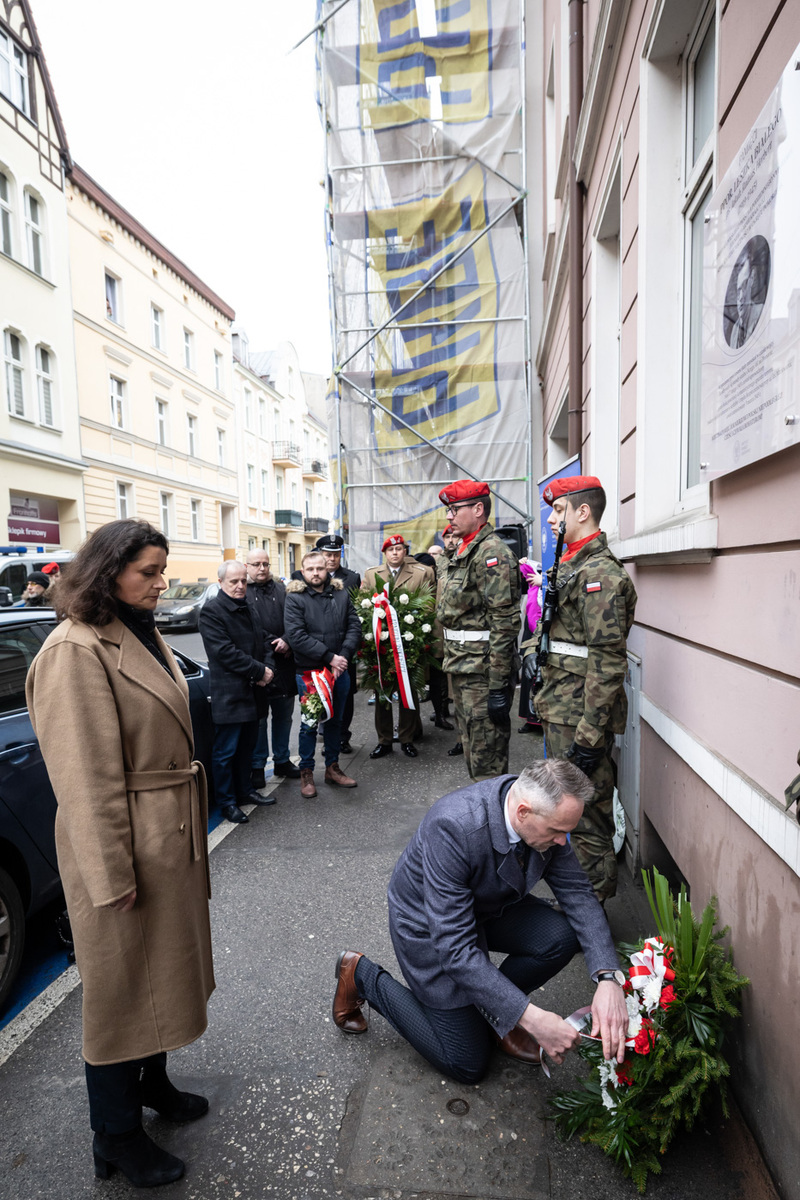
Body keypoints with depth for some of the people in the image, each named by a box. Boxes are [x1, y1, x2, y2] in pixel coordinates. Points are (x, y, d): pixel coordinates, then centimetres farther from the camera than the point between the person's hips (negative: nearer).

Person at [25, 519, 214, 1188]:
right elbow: (85, 776, -22)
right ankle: (116, 1138, 33)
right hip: (126, 847, -8)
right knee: (122, 984, 11)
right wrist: (112, 874, -18)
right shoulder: (76, 650, -21)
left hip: (172, 835, 9)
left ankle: (152, 1081, 47)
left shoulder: (143, 636, 8)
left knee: (161, 966, 24)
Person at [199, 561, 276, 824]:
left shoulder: (249, 608, 13)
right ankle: (227, 802, 16)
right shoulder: (211, 611, -12)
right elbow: (225, 652, -19)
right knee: (226, 751, 3)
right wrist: (259, 671, -16)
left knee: (247, 746, 18)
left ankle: (244, 791, 33)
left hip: (253, 691, 8)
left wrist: (268, 667, -3)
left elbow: (263, 640, 16)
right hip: (229, 693, -8)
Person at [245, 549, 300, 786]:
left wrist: (287, 642, -14)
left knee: (284, 715, 14)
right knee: (258, 718, 6)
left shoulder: (281, 589, 10)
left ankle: (282, 761, 28)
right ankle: (257, 766, 19)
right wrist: (274, 644, -14)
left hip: (284, 664, 4)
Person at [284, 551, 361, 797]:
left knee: (335, 721, 16)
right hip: (309, 672, -4)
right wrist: (329, 657, -19)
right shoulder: (295, 598, -8)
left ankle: (333, 768, 31)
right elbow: (296, 636, -18)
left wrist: (343, 656, -14)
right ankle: (306, 772, 22)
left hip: (340, 671, 4)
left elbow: (354, 626, 1)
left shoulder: (341, 594, 5)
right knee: (309, 724, 6)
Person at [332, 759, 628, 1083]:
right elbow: (454, 947, -38)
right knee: (468, 1066, 3)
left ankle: (492, 1006, 10)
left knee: (563, 936, -19)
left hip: (490, 906, 6)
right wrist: (530, 1017, -37)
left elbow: (578, 892, -13)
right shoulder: (453, 826, -41)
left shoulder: (546, 814, -20)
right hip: (430, 924, -6)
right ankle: (363, 975, 17)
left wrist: (608, 978, -27)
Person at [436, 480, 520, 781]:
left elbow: (504, 622, -22)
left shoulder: (492, 553, -16)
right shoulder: (460, 553, 15)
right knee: (471, 748, 21)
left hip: (482, 670, -10)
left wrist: (498, 685, -24)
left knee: (488, 757, -1)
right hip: (460, 667, 10)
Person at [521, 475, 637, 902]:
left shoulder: (601, 574, -18)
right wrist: (533, 648, 8)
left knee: (586, 810, 2)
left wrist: (590, 734, -23)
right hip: (558, 707, 10)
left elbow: (607, 662, -23)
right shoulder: (570, 566, 13)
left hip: (580, 714, -10)